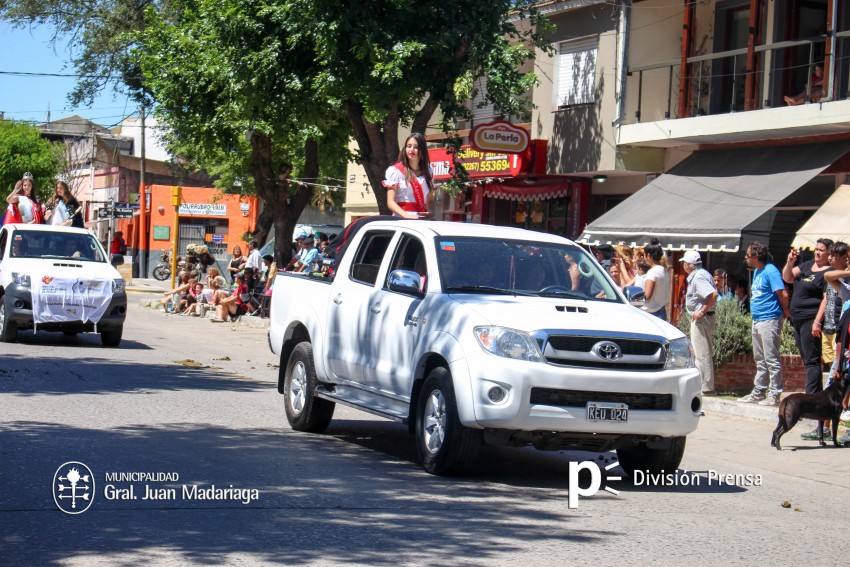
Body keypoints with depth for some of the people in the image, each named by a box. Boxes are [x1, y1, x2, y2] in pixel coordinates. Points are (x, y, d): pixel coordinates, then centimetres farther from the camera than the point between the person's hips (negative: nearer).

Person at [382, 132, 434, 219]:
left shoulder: (427, 171, 15)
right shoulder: (395, 170, 2)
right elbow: (390, 202, -3)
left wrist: (430, 213, -1)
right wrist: (407, 216, -18)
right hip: (402, 220, -4)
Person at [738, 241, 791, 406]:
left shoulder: (770, 271, -15)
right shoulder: (756, 271, 15)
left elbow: (783, 295, -18)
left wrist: (785, 312, -4)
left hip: (769, 320, -10)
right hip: (757, 320, 10)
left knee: (771, 359, -6)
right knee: (760, 360, 15)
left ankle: (774, 394, -4)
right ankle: (758, 392, 22)